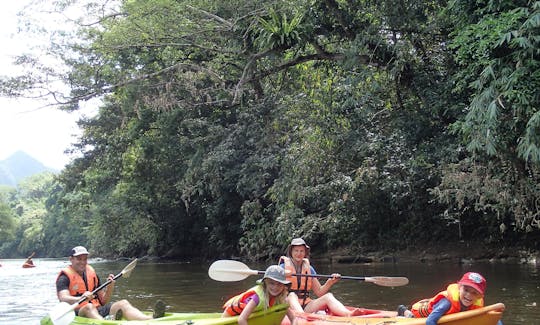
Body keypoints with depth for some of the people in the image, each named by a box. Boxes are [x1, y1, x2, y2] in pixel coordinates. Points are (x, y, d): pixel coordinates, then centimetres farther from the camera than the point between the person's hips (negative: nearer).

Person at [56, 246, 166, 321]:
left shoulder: (92, 273, 20)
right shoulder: (65, 277, 1)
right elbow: (63, 299, -19)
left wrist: (110, 286, -1)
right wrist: (80, 298, -38)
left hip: (98, 310, 5)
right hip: (77, 312, -5)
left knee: (123, 303, -19)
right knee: (89, 307, -38)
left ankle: (151, 319, -49)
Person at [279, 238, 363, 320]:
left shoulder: (309, 268, 14)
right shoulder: (284, 266, 2)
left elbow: (319, 292, 11)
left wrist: (330, 282, -5)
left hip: (305, 306, 4)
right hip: (287, 304, -3)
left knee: (328, 296, -18)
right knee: (292, 295, -35)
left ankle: (348, 314, -47)